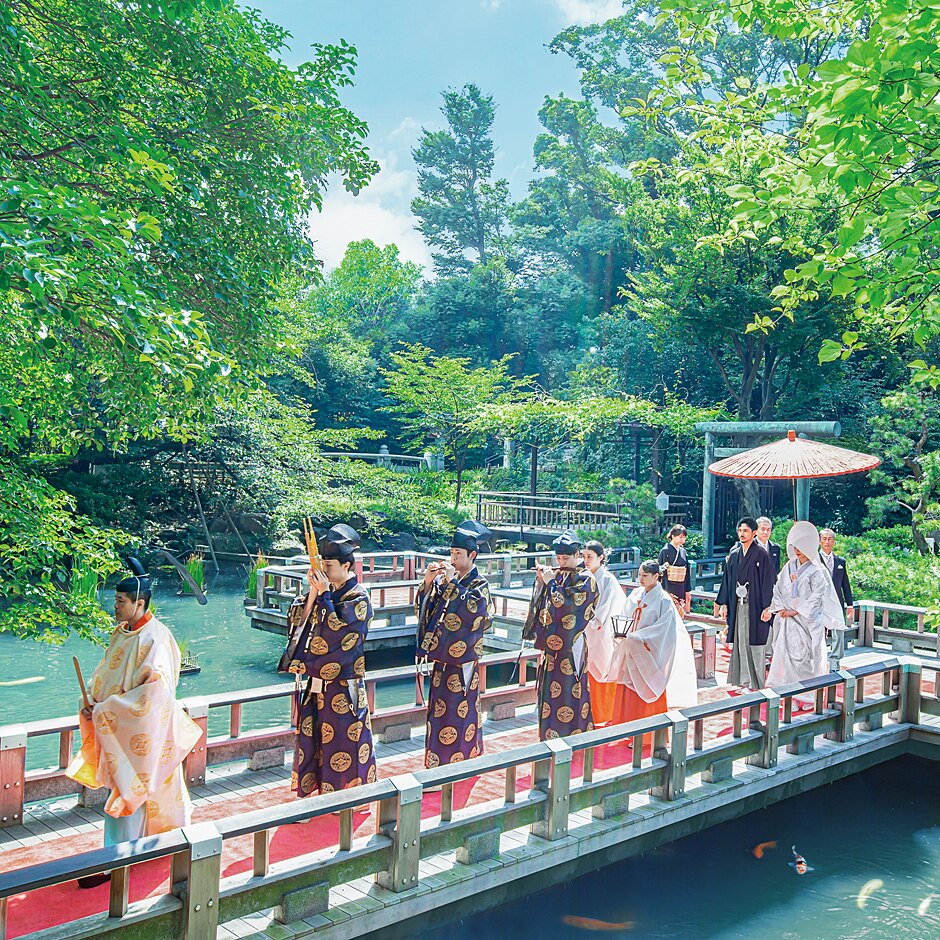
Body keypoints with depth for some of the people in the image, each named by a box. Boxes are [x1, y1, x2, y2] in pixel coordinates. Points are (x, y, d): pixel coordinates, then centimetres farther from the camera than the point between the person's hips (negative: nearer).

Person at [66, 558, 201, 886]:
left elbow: (153, 691, -27)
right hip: (119, 726, 8)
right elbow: (105, 674, 13)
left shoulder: (154, 638, -22)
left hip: (142, 730, -8)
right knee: (135, 787, 19)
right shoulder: (122, 632, 4)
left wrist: (107, 710, -23)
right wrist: (92, 700, -6)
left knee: (127, 791, 0)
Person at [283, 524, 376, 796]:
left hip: (341, 689, -7)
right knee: (312, 739, 14)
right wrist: (313, 592, -8)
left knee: (342, 742, 4)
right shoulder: (325, 592, 7)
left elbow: (334, 632, -24)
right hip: (314, 686, 7)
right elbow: (298, 622, 1)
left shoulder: (358, 599, -13)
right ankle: (313, 787, 27)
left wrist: (324, 595, -21)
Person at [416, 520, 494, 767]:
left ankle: (460, 758, 13)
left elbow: (468, 611, -26)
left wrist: (451, 583, -23)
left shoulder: (480, 585, -8)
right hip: (443, 655, 6)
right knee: (440, 707, 12)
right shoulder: (447, 578, 6)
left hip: (463, 660, -6)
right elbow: (423, 607, 4)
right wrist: (428, 582, -10)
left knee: (460, 708, 1)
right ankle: (439, 760, 23)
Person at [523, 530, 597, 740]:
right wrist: (541, 581, -2)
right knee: (549, 690, 13)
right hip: (551, 642, 7)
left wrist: (550, 582, -16)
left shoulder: (585, 579, -9)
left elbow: (567, 605, -21)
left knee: (568, 690, -3)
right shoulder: (557, 575, 10)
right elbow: (542, 605, 11)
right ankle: (549, 737, 24)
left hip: (570, 645, -7)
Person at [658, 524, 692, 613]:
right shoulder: (665, 551, -8)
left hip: (681, 589, 6)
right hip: (669, 588, -6)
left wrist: (688, 590, 12)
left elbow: (687, 572, 15)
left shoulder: (683, 552, 10)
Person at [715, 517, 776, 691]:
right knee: (740, 642, 6)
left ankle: (757, 682, 7)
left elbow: (768, 581, -8)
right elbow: (727, 580, 14)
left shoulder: (761, 555, -5)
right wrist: (724, 604, 10)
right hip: (738, 606, 5)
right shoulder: (734, 555, 10)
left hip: (755, 606, -5)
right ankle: (744, 680, 14)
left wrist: (767, 607, -13)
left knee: (755, 644, -1)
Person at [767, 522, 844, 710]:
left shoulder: (816, 571, -8)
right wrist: (781, 608, -2)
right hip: (788, 621, 5)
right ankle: (793, 696, 10)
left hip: (808, 621, -5)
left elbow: (816, 598, -13)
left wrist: (795, 611, -13)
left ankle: (808, 697, 7)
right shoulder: (789, 567, 9)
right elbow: (778, 589, 12)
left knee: (806, 657, -2)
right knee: (787, 655, 2)